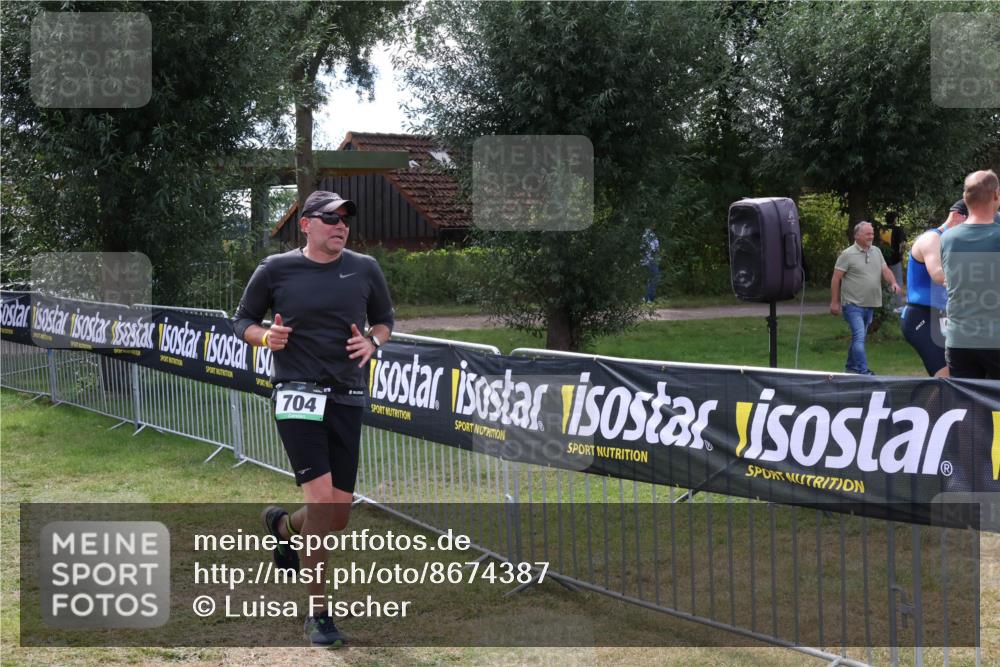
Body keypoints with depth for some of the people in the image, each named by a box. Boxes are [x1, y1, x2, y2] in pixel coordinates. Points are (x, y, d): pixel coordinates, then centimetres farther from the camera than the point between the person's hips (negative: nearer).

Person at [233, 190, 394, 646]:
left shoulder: (365, 269, 6)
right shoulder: (276, 269, -1)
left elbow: (384, 319, 18)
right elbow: (242, 320, 9)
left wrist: (372, 342, -4)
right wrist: (266, 336, -13)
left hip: (347, 399, 4)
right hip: (297, 394, -4)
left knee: (338, 516, 5)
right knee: (321, 498, -17)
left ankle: (284, 525, 43)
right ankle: (317, 613, -3)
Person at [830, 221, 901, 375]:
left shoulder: (876, 252, 11)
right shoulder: (848, 255, -8)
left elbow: (885, 270, 10)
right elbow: (836, 278, -8)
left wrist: (893, 283, -12)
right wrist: (834, 302, -10)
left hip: (870, 304, 7)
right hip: (853, 304, -7)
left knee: (858, 337, 16)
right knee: (859, 337, -15)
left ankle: (851, 366, 29)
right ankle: (863, 372, -18)